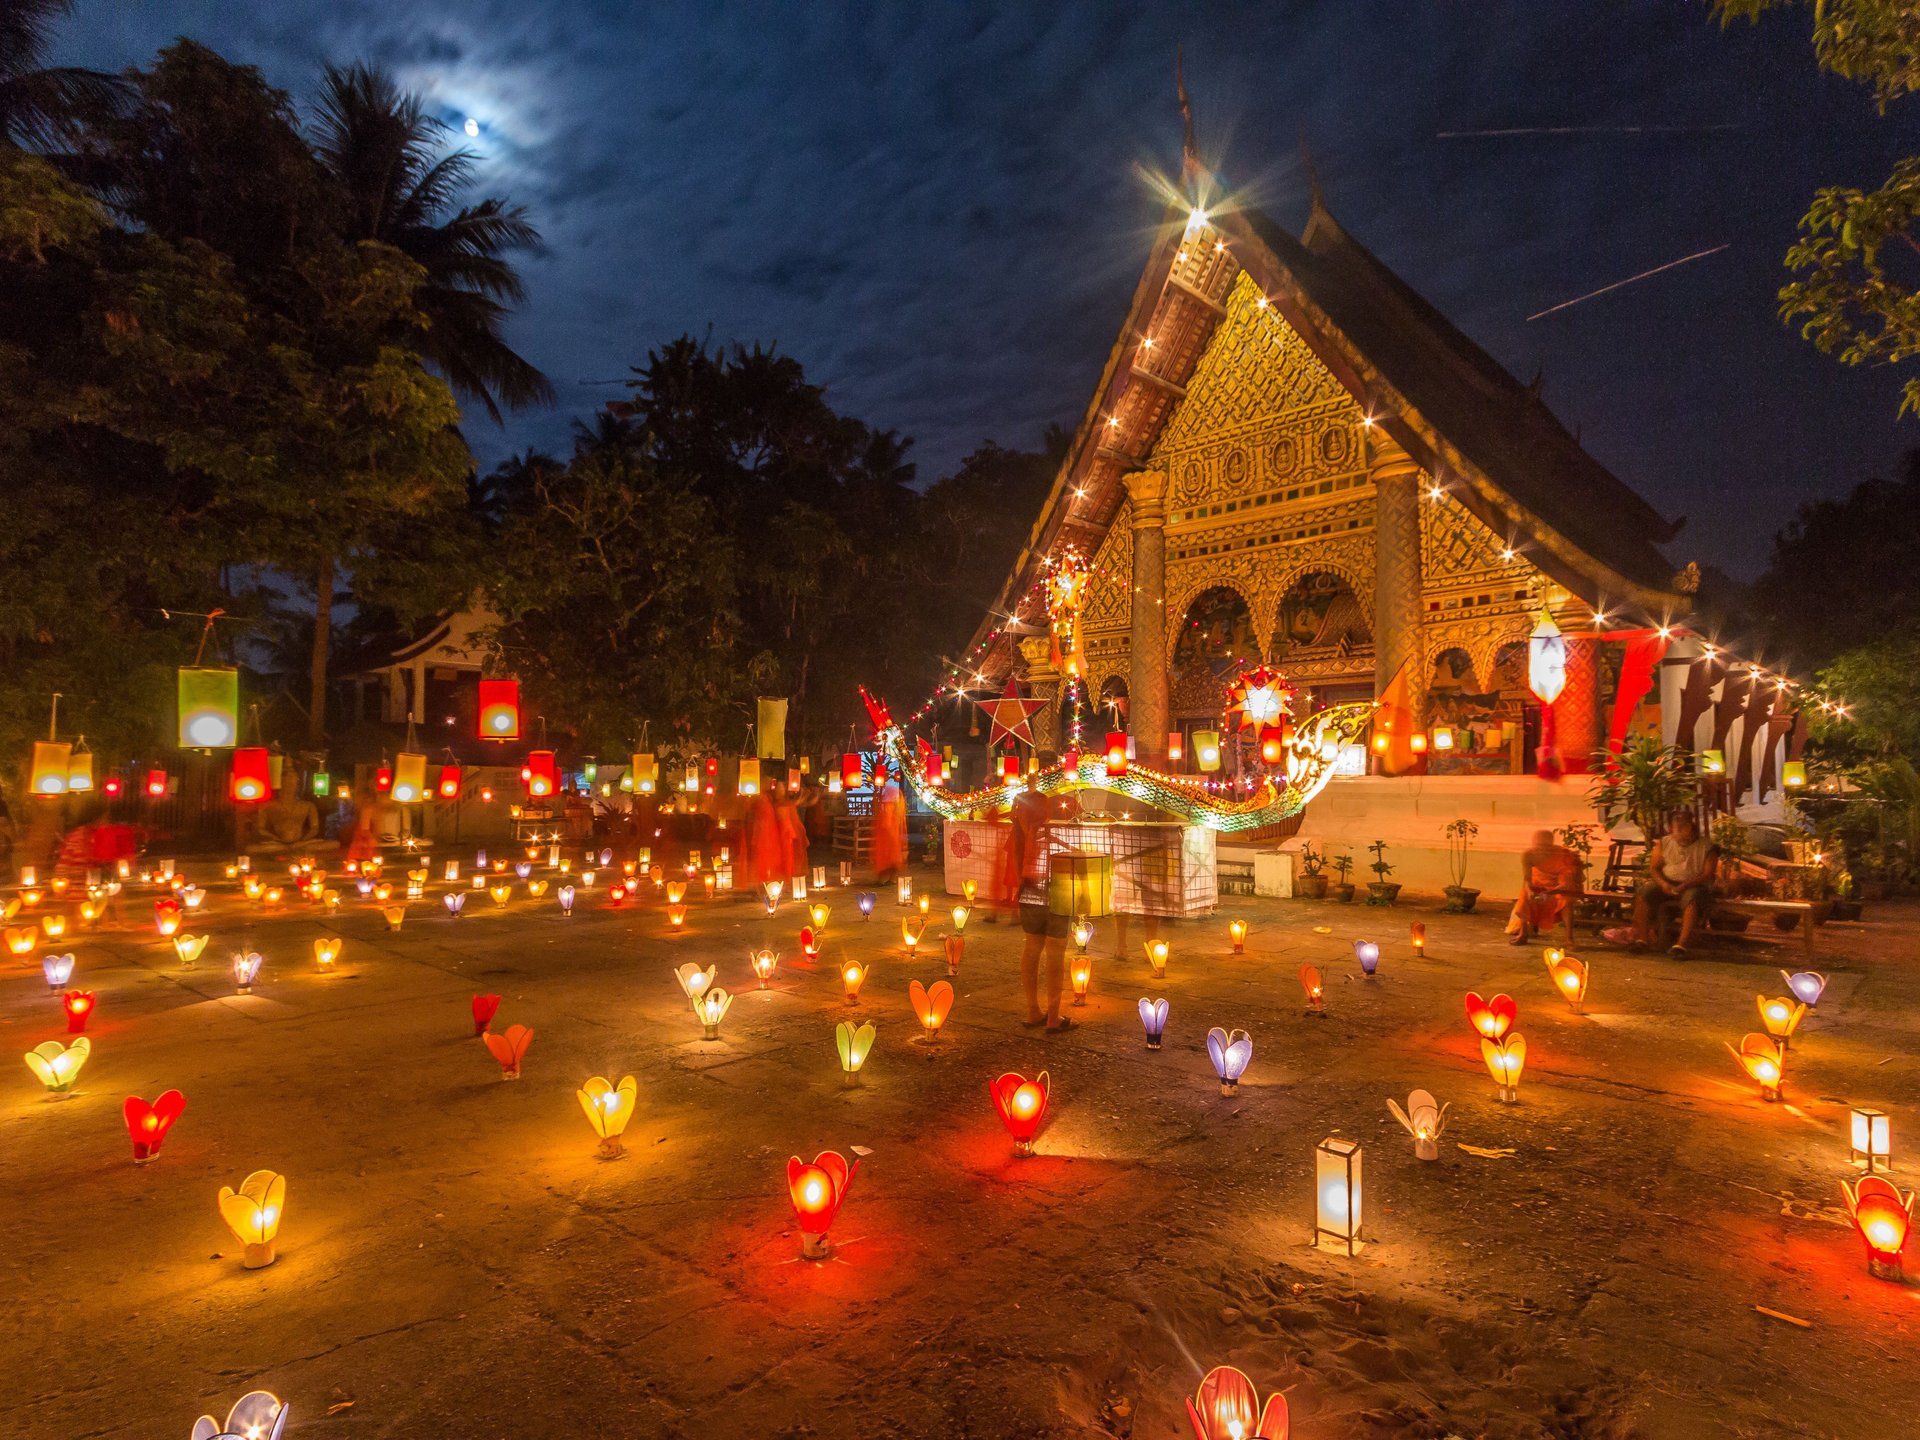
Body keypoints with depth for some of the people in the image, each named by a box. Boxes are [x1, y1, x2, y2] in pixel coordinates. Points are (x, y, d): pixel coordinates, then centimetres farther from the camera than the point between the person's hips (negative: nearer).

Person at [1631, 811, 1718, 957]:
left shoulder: (1706, 846, -1)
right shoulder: (1663, 843, 8)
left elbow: (1707, 875, -8)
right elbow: (1653, 868, 5)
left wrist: (1685, 885, -25)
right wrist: (1663, 883, -16)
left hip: (1694, 886, -3)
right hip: (1666, 883, 3)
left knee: (1692, 898, -37)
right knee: (1644, 892, -26)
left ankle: (1681, 945, -41)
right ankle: (1641, 939, -26)